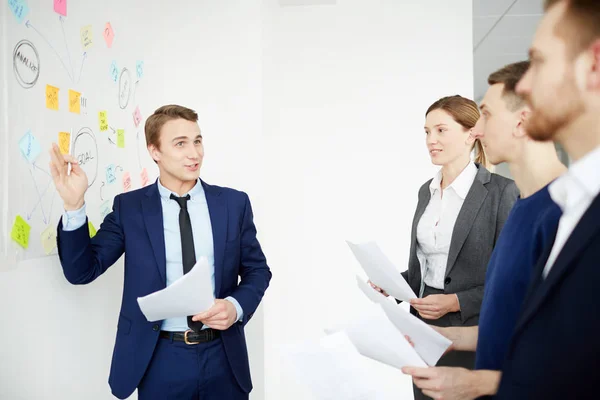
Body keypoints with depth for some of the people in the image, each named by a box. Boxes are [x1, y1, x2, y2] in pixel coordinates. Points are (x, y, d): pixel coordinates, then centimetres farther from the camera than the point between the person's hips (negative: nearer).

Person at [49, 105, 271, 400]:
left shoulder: (234, 202, 0)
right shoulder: (129, 207, -1)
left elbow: (257, 270, 5)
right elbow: (82, 271, -4)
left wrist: (236, 306, -14)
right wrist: (74, 206, -17)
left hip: (222, 356, 1)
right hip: (160, 359, -1)